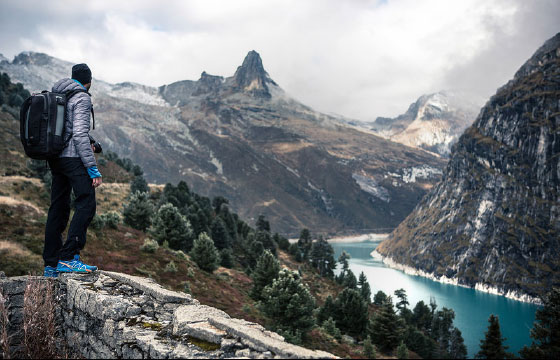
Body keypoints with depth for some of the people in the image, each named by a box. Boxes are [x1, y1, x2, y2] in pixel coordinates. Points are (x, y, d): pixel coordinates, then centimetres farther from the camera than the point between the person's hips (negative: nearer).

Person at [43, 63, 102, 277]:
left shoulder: (55, 96, 19)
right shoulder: (81, 97, -7)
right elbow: (80, 134, -16)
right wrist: (93, 168, -17)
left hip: (54, 158, 9)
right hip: (73, 158, -9)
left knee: (58, 209, 10)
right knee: (86, 205, -11)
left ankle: (51, 265, 14)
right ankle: (68, 258, -19)